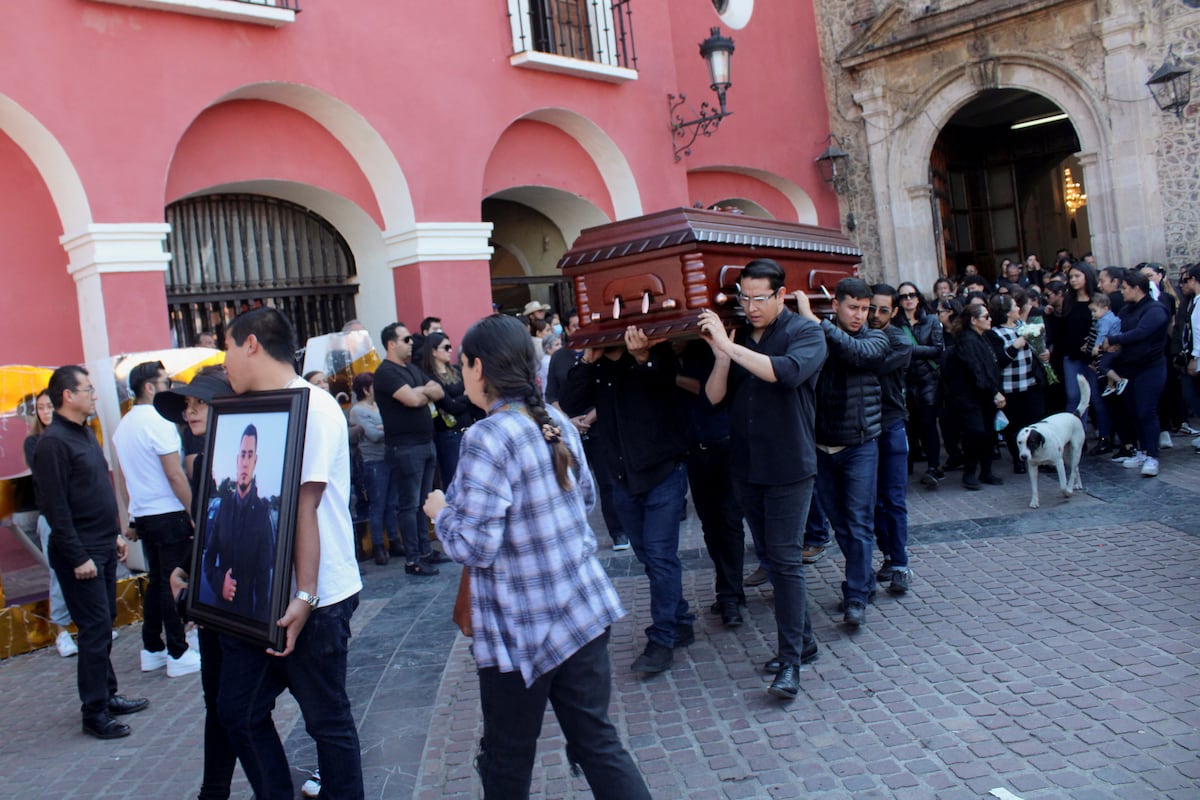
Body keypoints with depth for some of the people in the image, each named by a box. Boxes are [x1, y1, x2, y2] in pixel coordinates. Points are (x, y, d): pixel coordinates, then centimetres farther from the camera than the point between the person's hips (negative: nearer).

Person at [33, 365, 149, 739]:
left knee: (105, 626, 15)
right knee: (95, 630, -4)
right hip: (81, 554, -9)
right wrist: (78, 557, -19)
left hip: (103, 547, 9)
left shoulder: (86, 434, 13)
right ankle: (94, 714, 5)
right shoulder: (53, 443, -16)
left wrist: (115, 533, 18)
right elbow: (55, 508, -19)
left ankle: (108, 695, 27)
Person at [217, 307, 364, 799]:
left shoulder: (312, 408, -14)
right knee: (238, 709, 15)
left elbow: (305, 506, -20)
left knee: (327, 720, 5)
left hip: (313, 600, -9)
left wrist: (305, 597, -23)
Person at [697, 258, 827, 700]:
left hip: (789, 467, -6)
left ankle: (791, 661, 0)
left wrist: (731, 347, -28)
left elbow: (787, 372, -27)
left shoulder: (805, 332, -6)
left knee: (785, 560, -6)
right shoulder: (737, 336, 8)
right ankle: (803, 639, 28)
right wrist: (721, 357, -15)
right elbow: (714, 397, 2)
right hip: (744, 466, 6)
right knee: (772, 557, 13)